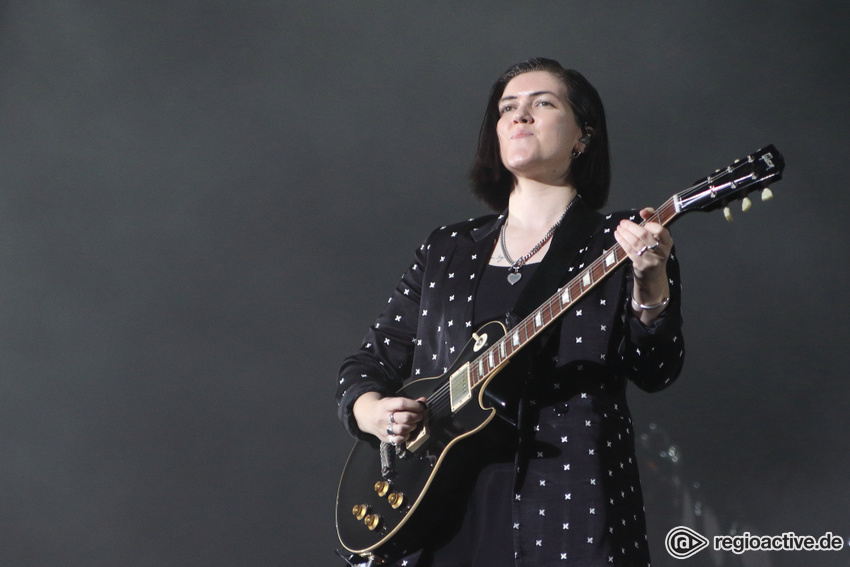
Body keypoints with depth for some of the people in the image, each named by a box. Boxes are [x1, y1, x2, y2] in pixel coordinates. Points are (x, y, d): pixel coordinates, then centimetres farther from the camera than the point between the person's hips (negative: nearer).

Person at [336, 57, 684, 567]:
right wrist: (371, 410, -3)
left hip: (571, 511, -3)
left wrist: (650, 284, -25)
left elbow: (655, 372, -7)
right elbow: (368, 362, 18)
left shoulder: (618, 244, 4)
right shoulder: (446, 251, 14)